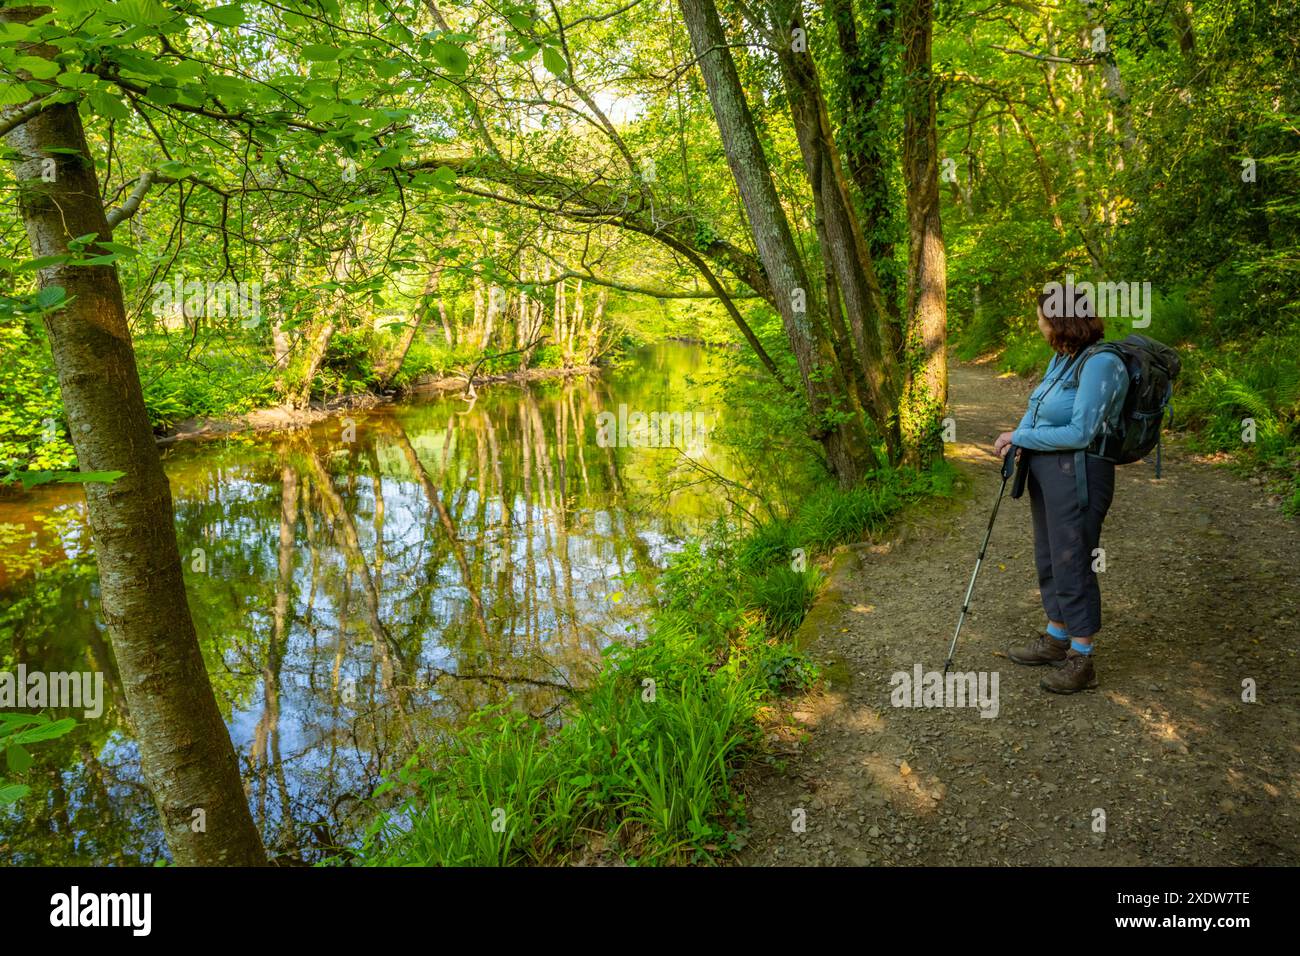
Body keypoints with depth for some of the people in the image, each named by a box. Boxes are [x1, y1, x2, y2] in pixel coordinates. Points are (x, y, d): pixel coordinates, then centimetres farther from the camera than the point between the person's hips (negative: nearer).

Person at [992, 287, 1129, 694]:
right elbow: (1037, 408, 11)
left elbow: (1080, 432, -23)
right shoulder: (1061, 358, 5)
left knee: (1073, 564, 2)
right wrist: (1017, 441, -8)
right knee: (1049, 558, 20)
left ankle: (1082, 661, 17)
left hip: (1077, 476, -9)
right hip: (1045, 469, 9)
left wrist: (1020, 436, -15)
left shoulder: (1100, 363, -21)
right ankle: (1056, 638, 38)